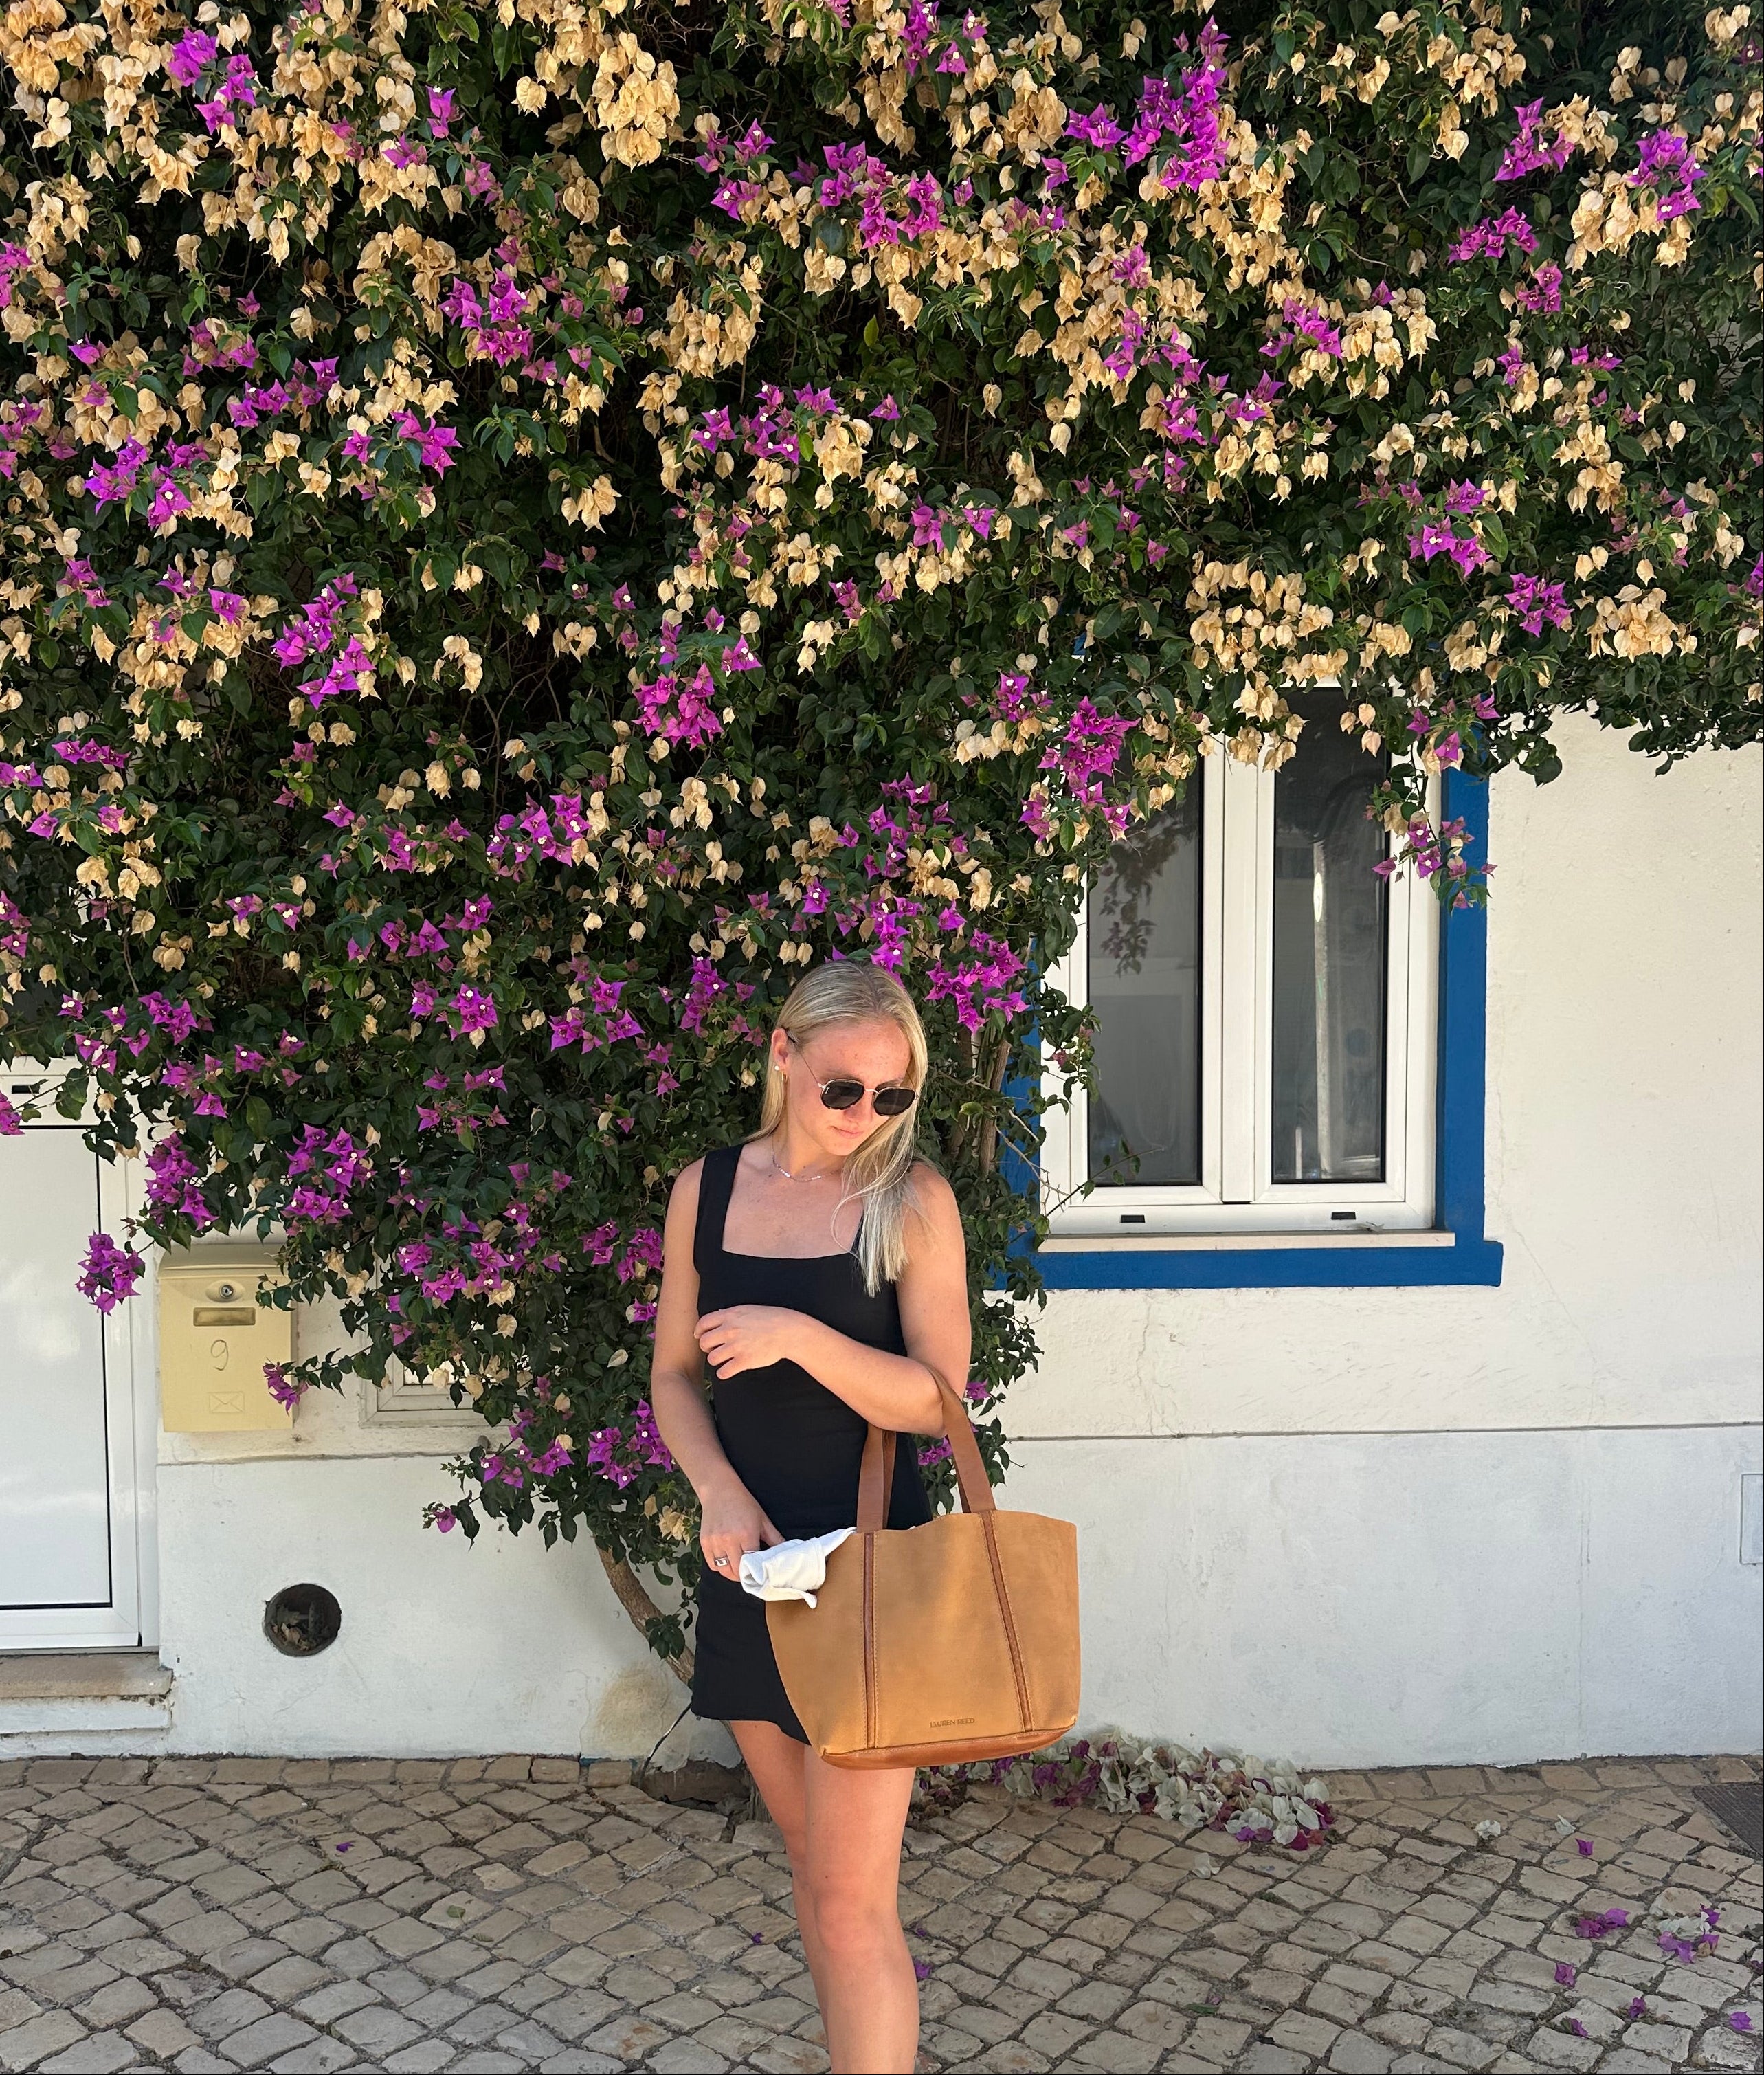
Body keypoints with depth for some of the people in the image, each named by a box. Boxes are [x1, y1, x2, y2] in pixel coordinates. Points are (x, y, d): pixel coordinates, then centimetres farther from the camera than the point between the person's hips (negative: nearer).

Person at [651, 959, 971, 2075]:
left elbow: (938, 1398, -13)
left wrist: (797, 1335, -25)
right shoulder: (709, 1190, 2)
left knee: (850, 1900, -3)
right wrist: (720, 1494, -9)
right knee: (815, 1852, 19)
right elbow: (675, 1376, 8)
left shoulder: (912, 1198, -9)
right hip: (753, 1559, 4)